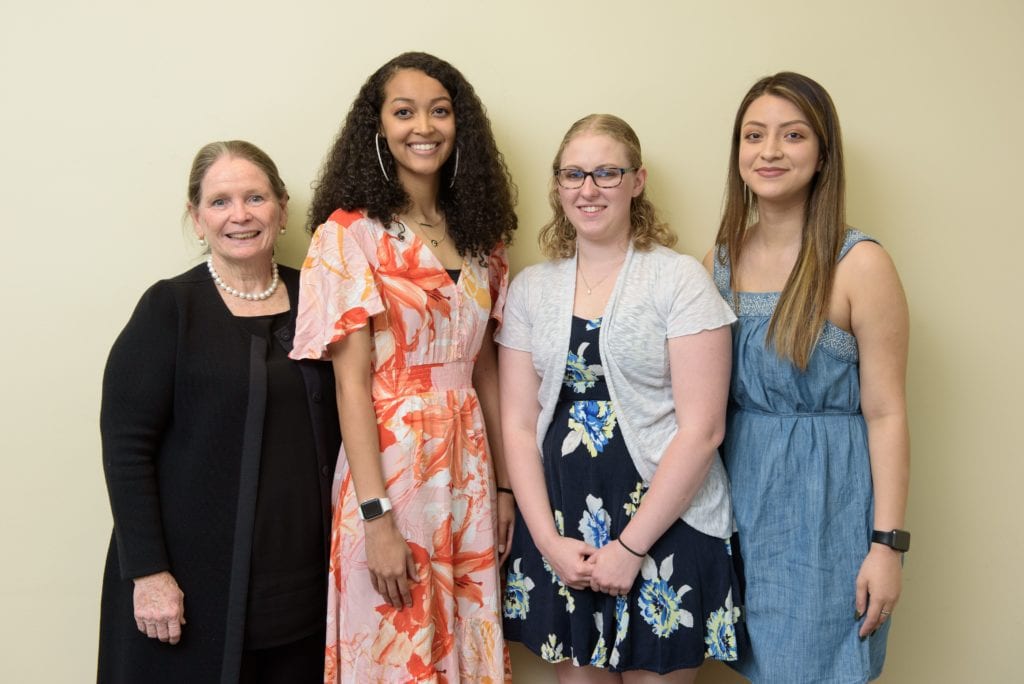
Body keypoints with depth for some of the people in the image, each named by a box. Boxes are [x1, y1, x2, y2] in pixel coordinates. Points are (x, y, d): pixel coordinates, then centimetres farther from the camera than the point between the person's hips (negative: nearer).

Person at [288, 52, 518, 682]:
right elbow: (352, 382, -13)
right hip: (390, 465, -5)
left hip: (469, 468, 5)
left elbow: (485, 368, 11)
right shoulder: (350, 233, -8)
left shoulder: (478, 234, 8)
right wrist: (376, 517, -17)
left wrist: (505, 485, 10)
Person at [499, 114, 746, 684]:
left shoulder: (680, 279, -7)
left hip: (664, 527, -3)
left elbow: (702, 429, -11)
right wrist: (550, 541, -5)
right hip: (559, 533, 3)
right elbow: (518, 426, 4)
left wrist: (631, 547, -12)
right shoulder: (531, 288, 5)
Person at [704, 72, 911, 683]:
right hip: (740, 489, 5)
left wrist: (887, 544, -12)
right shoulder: (720, 261, 3)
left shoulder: (861, 265, -12)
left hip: (826, 497, -4)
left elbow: (886, 413, -11)